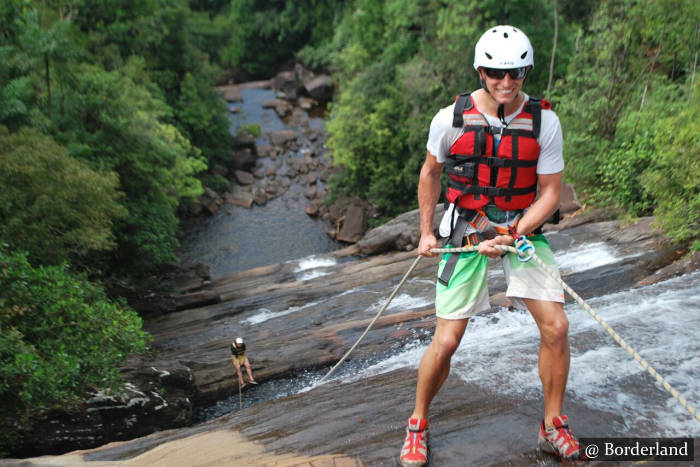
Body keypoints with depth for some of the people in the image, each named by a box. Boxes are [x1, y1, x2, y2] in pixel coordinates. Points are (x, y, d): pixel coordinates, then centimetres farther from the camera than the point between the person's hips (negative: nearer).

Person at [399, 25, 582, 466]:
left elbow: (550, 192, -5)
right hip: (465, 227, -1)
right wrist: (426, 232, 9)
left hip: (523, 226, 2)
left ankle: (554, 426, 16)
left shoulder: (544, 121, -10)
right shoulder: (450, 118, -11)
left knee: (556, 326, -9)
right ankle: (418, 424, 19)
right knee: (447, 341, -6)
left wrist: (513, 235, -19)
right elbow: (430, 172, 7)